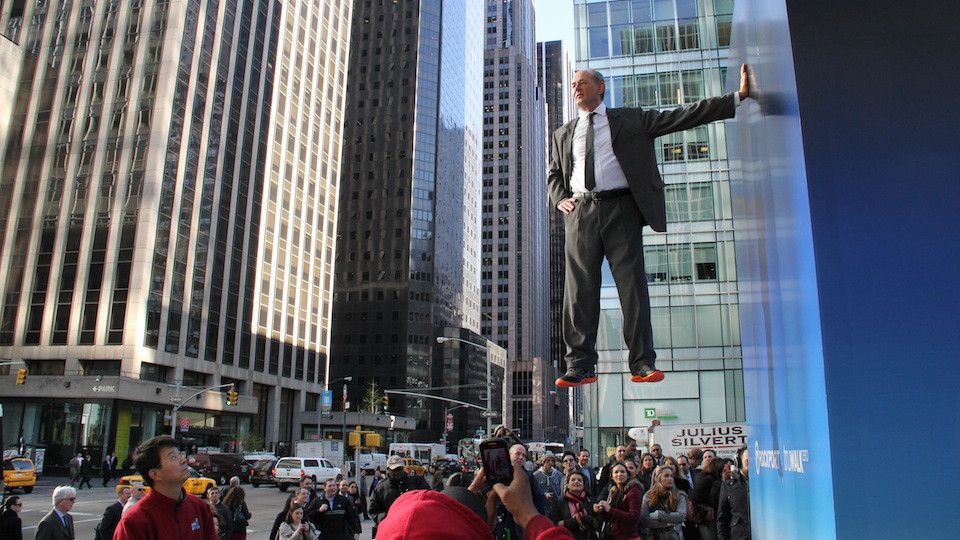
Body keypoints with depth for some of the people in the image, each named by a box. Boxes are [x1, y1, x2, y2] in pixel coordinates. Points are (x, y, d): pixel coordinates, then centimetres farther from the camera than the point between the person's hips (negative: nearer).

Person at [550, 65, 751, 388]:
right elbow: (553, 174, 28)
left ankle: (642, 364, 0)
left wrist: (737, 97, 2)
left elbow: (684, 117, 8)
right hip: (580, 213, 2)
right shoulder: (563, 135, 22)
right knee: (579, 289, -3)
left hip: (621, 209, -2)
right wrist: (560, 200, 6)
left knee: (632, 284, -5)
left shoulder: (631, 121, 12)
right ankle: (580, 365, 1)